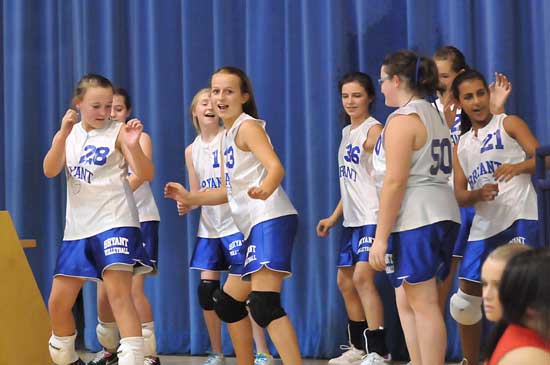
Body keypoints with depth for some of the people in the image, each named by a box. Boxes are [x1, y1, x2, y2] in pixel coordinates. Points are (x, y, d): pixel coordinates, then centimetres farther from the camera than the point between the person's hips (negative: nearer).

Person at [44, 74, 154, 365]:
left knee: (119, 294, -20)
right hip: (78, 227, 6)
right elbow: (50, 170, -5)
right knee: (58, 302, 9)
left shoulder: (117, 131, -3)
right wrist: (63, 134, -19)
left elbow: (146, 175, -11)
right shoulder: (68, 134, 11)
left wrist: (133, 145, -30)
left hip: (115, 222, -5)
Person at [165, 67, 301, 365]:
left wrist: (265, 190, -43)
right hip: (255, 227, 10)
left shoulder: (247, 126, -6)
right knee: (228, 301, 19)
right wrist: (190, 198, 21)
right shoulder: (228, 135, 21)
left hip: (271, 221, -10)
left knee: (264, 304, -23)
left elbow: (276, 166, -22)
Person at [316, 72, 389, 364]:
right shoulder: (347, 132, 17)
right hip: (352, 219, 9)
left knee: (362, 277, -17)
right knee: (345, 280, 13)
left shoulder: (374, 129, -9)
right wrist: (334, 217, 21)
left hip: (372, 217, -9)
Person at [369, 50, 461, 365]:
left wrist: (381, 236, -16)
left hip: (415, 220, -9)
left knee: (423, 304, -6)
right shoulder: (435, 115, 17)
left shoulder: (403, 119, -11)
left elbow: (395, 181, -17)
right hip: (442, 215, 9)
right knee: (407, 302, 14)